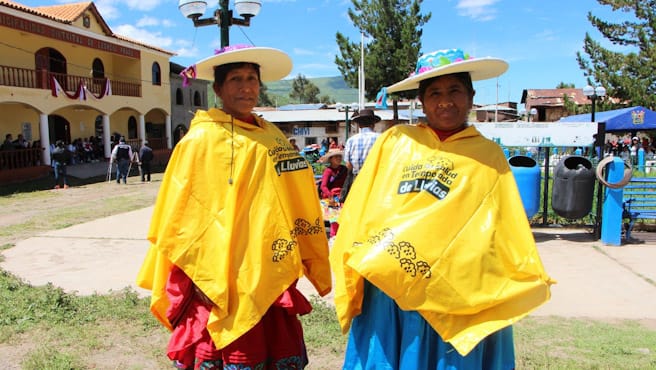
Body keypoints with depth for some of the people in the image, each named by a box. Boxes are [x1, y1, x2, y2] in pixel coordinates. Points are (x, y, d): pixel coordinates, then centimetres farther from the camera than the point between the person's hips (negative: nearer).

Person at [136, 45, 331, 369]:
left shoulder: (271, 135, 9)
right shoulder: (202, 139, -9)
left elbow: (296, 206, 12)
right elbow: (181, 218, -10)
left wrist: (317, 267, 12)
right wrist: (206, 281, -13)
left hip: (272, 278, 6)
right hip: (225, 283, -6)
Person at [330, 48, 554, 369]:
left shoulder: (488, 156, 7)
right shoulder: (394, 140, 6)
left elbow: (506, 227, 9)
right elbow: (360, 208, 5)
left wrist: (531, 282, 6)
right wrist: (354, 263, -1)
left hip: (454, 291, 0)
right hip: (384, 283, 1)